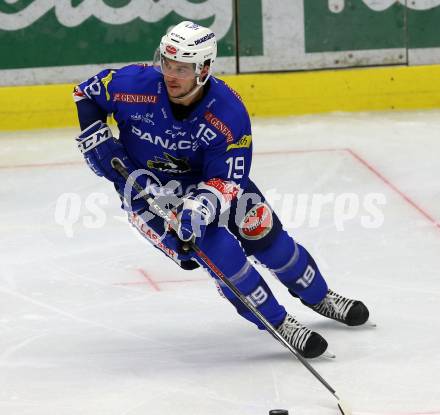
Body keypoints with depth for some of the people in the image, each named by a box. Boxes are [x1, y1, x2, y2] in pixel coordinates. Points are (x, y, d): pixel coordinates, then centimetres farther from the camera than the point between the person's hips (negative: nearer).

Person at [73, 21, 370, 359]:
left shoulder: (229, 113, -25)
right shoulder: (134, 85, -26)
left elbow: (226, 180, -25)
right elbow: (86, 94, -6)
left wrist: (203, 205, -44)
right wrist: (96, 141, -16)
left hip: (205, 176, 2)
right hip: (146, 184, -2)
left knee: (265, 235, 2)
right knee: (217, 247, -21)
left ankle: (319, 297, 31)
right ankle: (277, 323, -9)